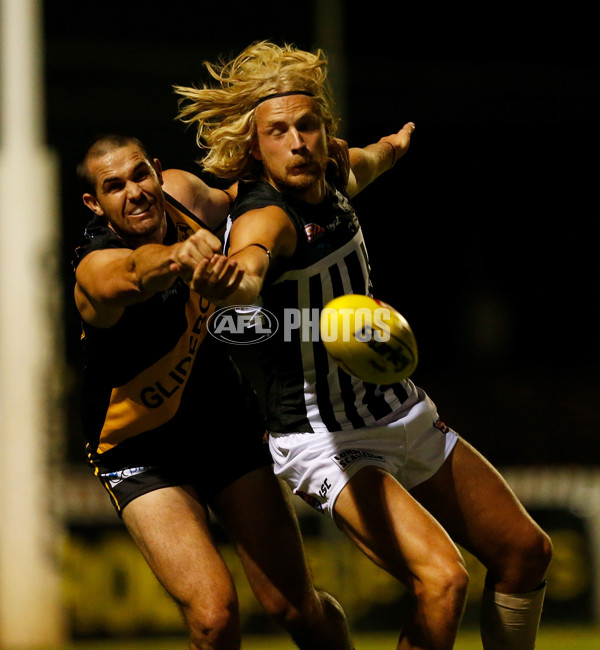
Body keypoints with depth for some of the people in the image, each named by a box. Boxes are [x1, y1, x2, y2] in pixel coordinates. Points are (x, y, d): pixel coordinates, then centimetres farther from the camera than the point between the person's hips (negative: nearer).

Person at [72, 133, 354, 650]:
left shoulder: (180, 192, -8)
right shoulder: (96, 269, -27)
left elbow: (231, 202, 16)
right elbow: (135, 272, -52)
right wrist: (179, 256, -75)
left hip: (231, 427, 5)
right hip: (143, 457, -5)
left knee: (296, 607, 2)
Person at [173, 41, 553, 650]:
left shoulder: (330, 183, 0)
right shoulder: (264, 217, -24)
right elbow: (249, 270, -50)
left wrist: (386, 149, 50)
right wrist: (226, 280, -74)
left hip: (406, 418, 9)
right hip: (325, 441, -9)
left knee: (526, 552, 15)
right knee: (441, 580, -28)